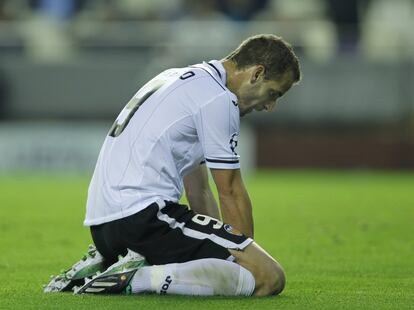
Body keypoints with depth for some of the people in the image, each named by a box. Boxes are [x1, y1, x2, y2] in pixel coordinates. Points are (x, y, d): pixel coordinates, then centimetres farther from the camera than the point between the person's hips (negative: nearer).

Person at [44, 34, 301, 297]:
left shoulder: (179, 79, 24)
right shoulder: (218, 99, -6)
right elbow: (231, 192, -2)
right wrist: (249, 253, 9)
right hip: (144, 212, -10)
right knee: (270, 277, -16)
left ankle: (103, 265, 13)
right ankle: (139, 279, -19)